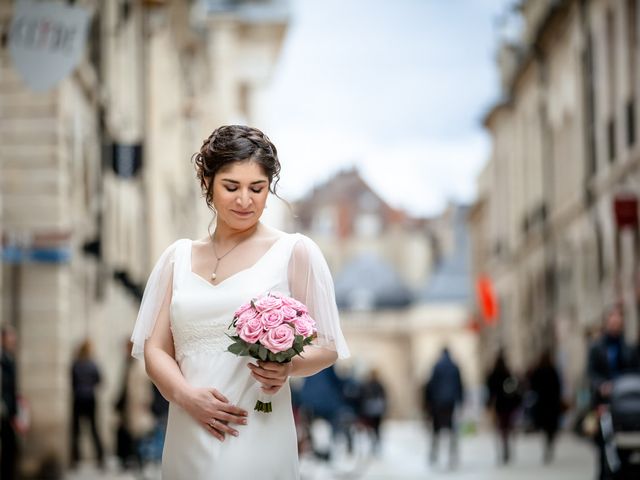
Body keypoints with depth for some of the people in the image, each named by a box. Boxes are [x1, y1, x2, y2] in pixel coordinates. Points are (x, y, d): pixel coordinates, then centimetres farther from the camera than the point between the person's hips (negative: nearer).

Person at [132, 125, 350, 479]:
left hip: (257, 439, -3)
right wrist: (187, 395, -11)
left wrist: (289, 367, -19)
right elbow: (155, 349, 8)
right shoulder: (177, 257, 9)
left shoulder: (295, 251, -1)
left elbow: (326, 346, 1)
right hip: (187, 439, 3)